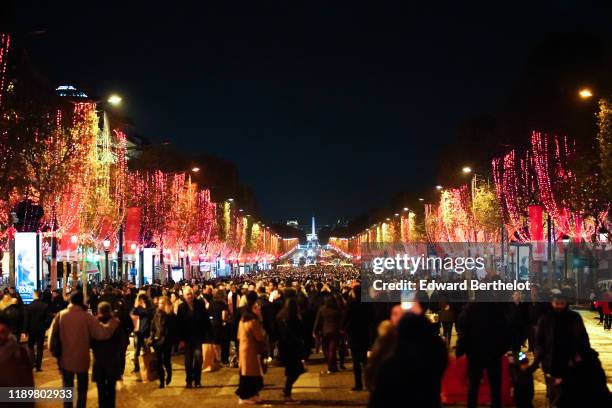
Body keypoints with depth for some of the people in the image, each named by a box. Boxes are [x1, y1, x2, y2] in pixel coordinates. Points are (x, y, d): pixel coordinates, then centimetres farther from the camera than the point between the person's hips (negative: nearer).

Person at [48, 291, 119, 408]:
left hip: (65, 359, 2)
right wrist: (114, 321, -7)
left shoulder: (60, 315, -9)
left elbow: (53, 334, -1)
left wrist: (53, 350, 14)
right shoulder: (86, 317, -17)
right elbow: (102, 333, -22)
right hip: (81, 359, -2)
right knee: (82, 390, 15)